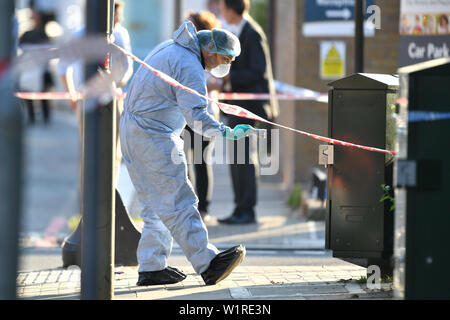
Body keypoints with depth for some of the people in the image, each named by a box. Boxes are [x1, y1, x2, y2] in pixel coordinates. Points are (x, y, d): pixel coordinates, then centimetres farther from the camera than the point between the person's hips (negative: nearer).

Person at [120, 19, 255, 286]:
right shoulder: (189, 67, -17)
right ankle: (208, 263, -16)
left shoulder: (169, 48, 15)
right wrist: (228, 133, -34)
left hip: (132, 130, 10)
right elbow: (196, 116, -27)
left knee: (157, 206, 13)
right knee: (178, 204, -13)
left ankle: (151, 268, 12)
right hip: (154, 138, -10)